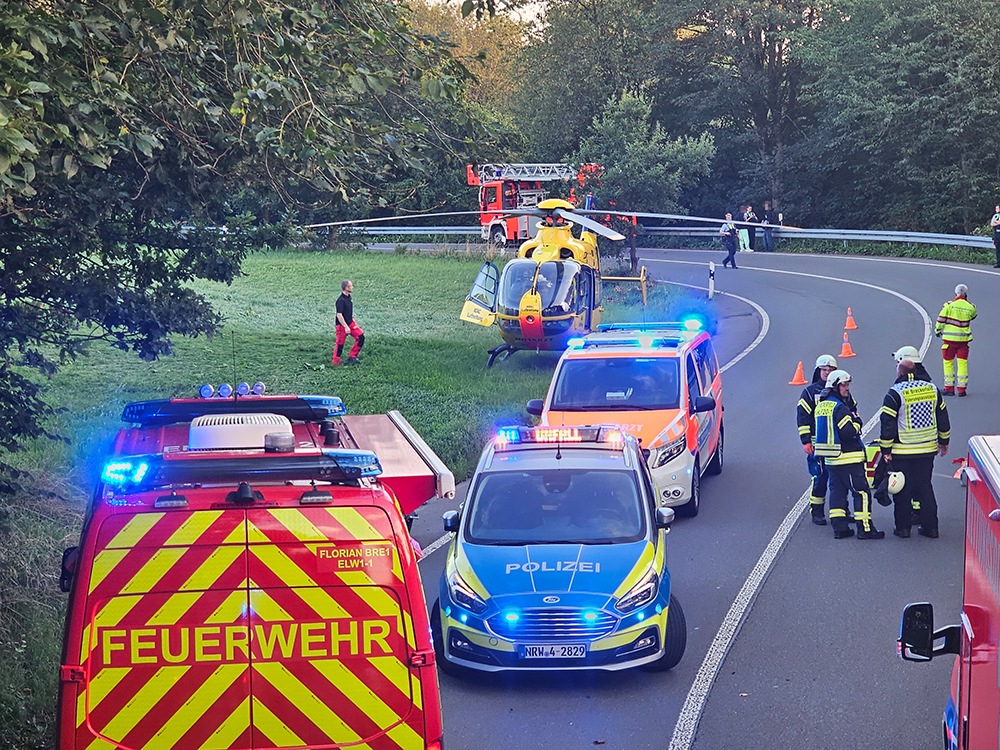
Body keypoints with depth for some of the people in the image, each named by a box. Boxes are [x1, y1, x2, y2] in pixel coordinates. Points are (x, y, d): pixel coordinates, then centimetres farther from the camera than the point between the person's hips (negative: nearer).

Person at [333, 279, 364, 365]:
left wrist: (354, 321, 23)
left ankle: (352, 357, 8)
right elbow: (339, 315, -24)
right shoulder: (341, 300, -21)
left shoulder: (349, 297, 8)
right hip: (342, 325, -8)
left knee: (360, 337, 0)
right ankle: (336, 363, 11)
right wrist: (346, 327, -24)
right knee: (340, 344, -1)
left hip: (350, 323, 8)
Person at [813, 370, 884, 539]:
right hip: (848, 459, -9)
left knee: (837, 491, 12)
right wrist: (857, 421, -5)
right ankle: (865, 528, -6)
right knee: (862, 492, -4)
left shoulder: (821, 406, 12)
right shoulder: (839, 408, -17)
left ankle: (839, 527, 10)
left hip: (830, 459, 9)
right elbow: (849, 433, -23)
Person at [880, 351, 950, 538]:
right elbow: (943, 417, 12)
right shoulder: (932, 389, 3)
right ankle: (930, 526, 12)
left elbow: (887, 423, -13)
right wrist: (943, 441, 23)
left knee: (902, 488, 5)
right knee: (924, 486, 12)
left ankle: (903, 526, 8)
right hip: (927, 449, 5)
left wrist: (886, 450, -6)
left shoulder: (895, 393, -13)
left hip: (902, 452, -5)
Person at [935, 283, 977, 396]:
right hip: (964, 338, 2)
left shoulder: (949, 305, -9)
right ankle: (962, 389, 7)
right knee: (962, 363, 7)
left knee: (948, 362, 9)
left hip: (950, 338, -2)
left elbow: (941, 319, -5)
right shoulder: (971, 307, -1)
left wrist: (937, 330, 11)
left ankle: (949, 388, 9)